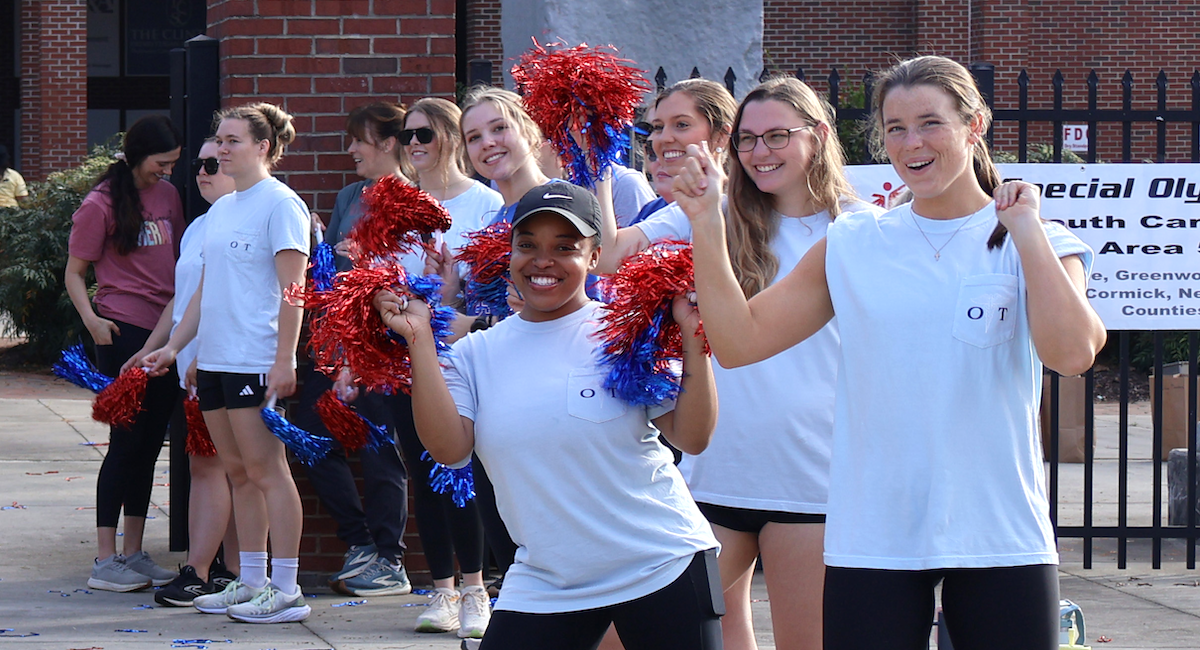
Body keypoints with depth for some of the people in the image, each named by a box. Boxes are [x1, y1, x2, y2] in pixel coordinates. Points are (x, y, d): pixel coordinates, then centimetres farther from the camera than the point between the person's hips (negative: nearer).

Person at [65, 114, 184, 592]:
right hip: (124, 333, -6)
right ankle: (106, 561, -2)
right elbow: (74, 272, -3)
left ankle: (134, 554, 16)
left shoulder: (168, 196, 12)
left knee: (149, 444, 9)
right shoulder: (101, 205, -6)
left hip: (167, 333, 6)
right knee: (128, 441, -6)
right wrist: (92, 320, -18)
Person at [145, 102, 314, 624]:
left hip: (256, 360, -8)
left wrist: (284, 359, -17)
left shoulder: (280, 205, -7)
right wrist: (174, 346, 18)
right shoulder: (220, 209, 17)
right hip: (214, 359, 8)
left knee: (265, 470, -7)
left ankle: (286, 590, -4)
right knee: (237, 472, 10)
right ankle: (250, 582, 16)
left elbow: (292, 290, -12)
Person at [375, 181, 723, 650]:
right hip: (543, 585, 2)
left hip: (662, 570, -2)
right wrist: (419, 340, -10)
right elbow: (448, 447, -8)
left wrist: (693, 337, -17)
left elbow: (692, 437, -7)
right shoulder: (478, 352, 5)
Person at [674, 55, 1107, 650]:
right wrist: (707, 223, -3)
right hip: (871, 542, 2)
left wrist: (1025, 229, -12)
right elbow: (738, 341, 5)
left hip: (998, 538, -1)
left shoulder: (1036, 245, 2)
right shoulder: (851, 248, 9)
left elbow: (1072, 353, -16)